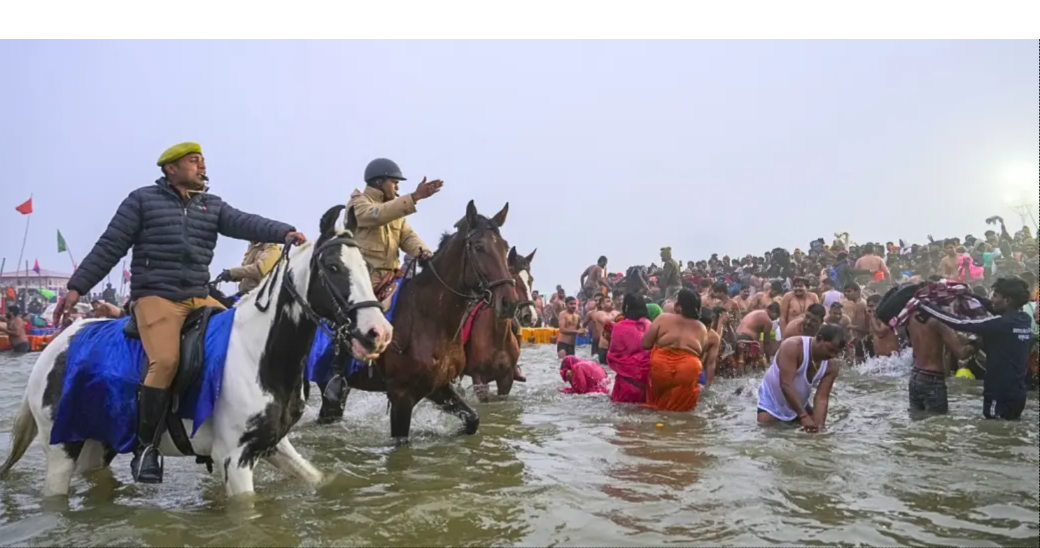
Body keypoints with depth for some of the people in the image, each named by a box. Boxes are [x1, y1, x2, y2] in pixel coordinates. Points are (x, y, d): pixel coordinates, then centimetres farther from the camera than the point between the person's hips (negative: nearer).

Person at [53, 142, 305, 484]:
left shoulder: (213, 206, 13)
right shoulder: (142, 199, 4)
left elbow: (245, 224, -5)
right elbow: (109, 247, 3)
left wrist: (283, 232, -24)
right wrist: (76, 287, -3)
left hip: (200, 298, 5)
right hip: (155, 297, -5)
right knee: (165, 361, -26)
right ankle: (146, 447, -9)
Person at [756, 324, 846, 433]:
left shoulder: (831, 367, -12)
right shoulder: (792, 347, -29)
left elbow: (822, 398, -14)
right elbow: (785, 385, -37)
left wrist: (819, 425, -30)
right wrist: (804, 417, -41)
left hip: (798, 406, 6)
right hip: (771, 402, -6)